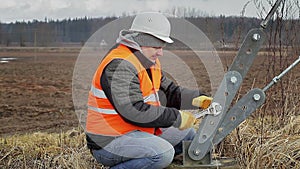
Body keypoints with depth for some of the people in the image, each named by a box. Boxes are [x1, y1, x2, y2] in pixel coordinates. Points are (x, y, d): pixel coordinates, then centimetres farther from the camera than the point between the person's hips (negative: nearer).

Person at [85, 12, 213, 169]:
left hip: (138, 132, 10)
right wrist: (176, 117, -23)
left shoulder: (149, 62, 12)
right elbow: (134, 111, -29)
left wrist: (197, 99, -3)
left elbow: (169, 92, 15)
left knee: (187, 133, 14)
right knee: (164, 153, -30)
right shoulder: (119, 66, -21)